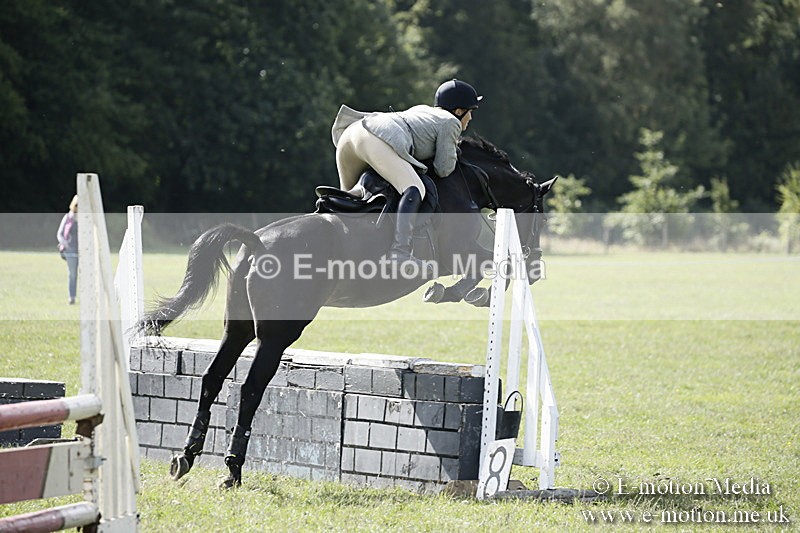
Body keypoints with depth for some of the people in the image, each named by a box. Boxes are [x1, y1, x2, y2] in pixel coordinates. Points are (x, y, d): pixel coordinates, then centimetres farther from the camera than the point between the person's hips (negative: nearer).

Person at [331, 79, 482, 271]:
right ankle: (400, 252, -36)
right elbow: (443, 169, 7)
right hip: (377, 142, -9)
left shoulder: (421, 109, 34)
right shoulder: (451, 122, 11)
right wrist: (452, 150, 26)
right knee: (414, 190, -18)